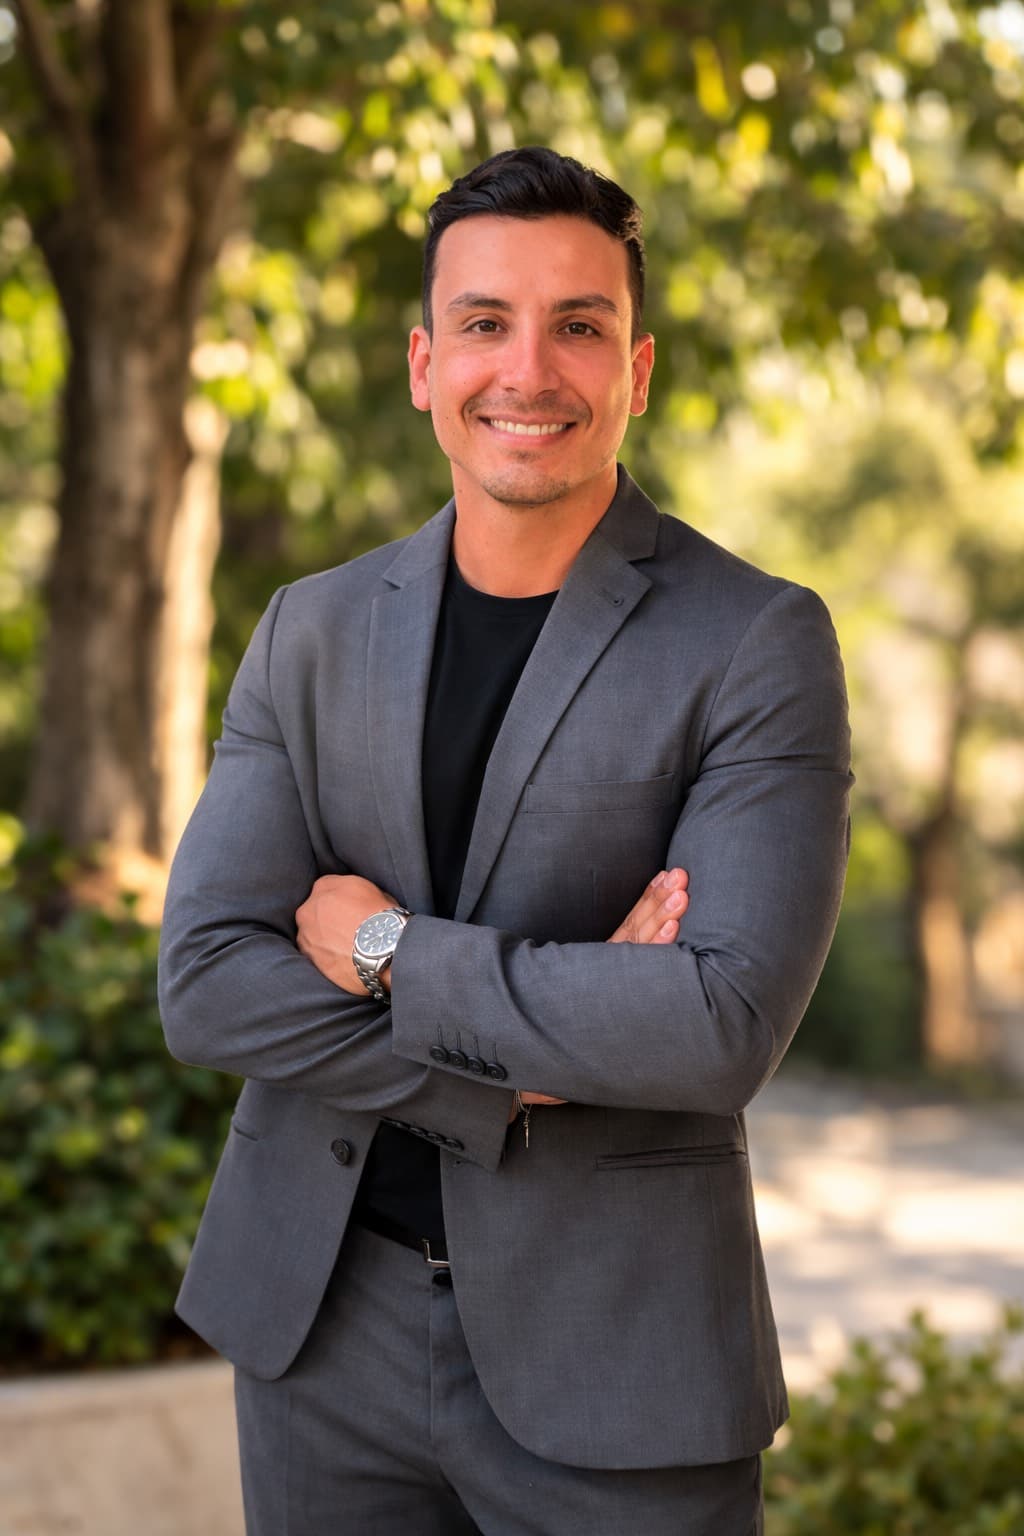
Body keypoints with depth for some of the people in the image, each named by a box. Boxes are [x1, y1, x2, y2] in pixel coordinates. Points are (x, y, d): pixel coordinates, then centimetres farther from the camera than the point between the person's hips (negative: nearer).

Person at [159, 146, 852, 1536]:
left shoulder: (760, 643, -8)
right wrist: (536, 1057, -16)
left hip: (611, 1359, -3)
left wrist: (391, 951, -13)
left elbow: (726, 1026, -19)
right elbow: (207, 986, -6)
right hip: (320, 1320, 3)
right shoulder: (311, 632, 4)